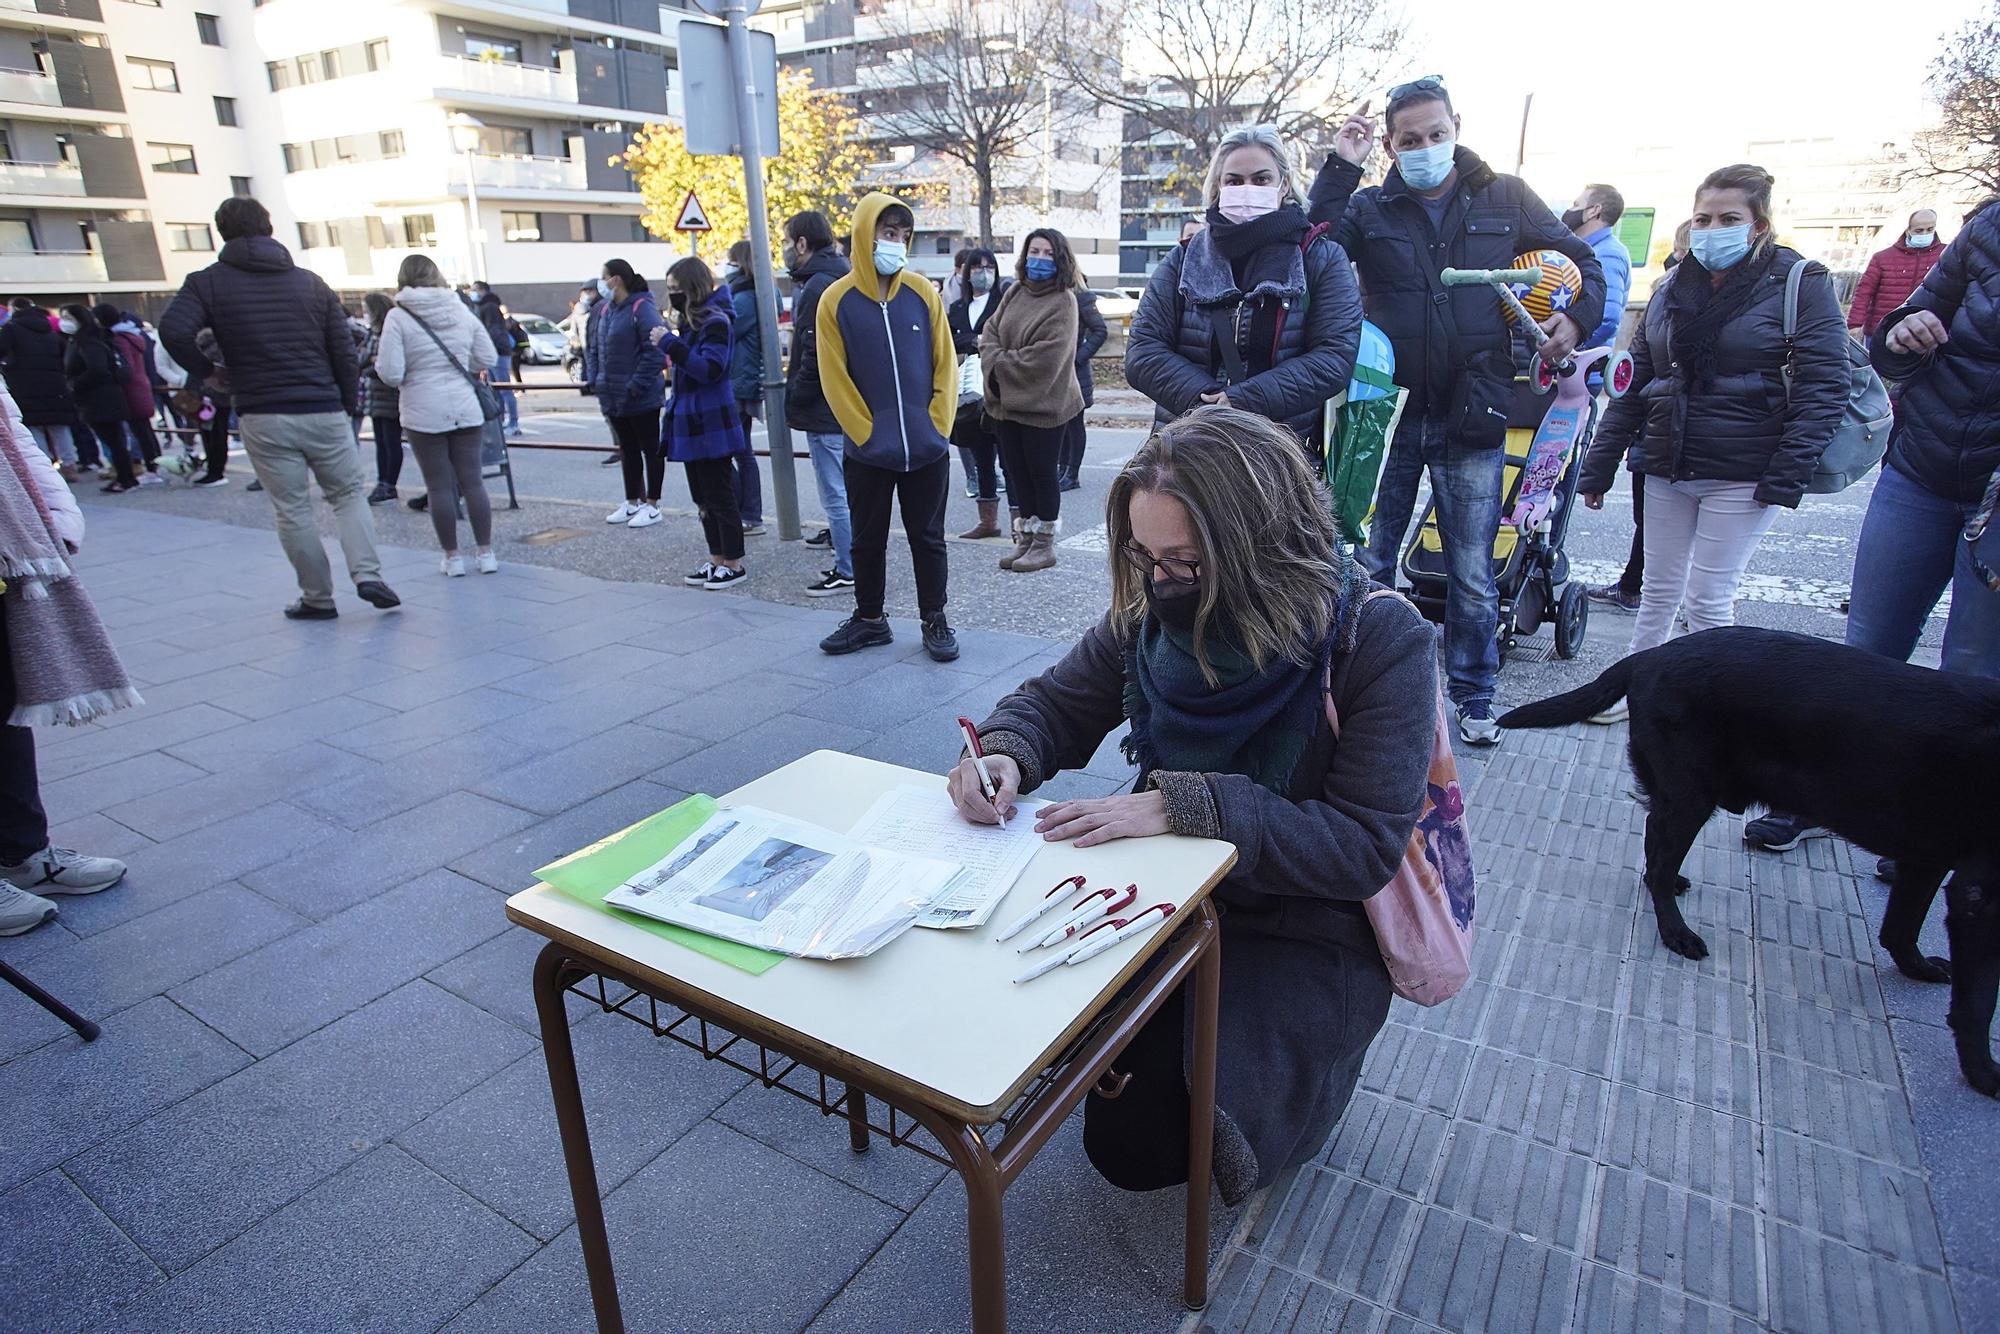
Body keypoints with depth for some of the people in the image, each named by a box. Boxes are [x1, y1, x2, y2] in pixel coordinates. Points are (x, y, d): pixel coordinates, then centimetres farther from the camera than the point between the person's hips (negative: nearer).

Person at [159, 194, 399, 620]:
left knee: (293, 511, 7)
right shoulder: (310, 282, 8)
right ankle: (368, 575, -5)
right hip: (324, 412, 1)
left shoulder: (209, 282, 1)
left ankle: (318, 598, 14)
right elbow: (344, 351, 3)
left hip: (263, 418, -1)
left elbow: (173, 330, -16)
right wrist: (349, 405, 11)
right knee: (349, 494, 14)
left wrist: (205, 371, 2)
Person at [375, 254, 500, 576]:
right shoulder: (463, 312, 2)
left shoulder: (398, 317, -9)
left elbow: (391, 373, -13)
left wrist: (379, 362, 9)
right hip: (465, 410, 3)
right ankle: (486, 553, 11)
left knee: (439, 486, 5)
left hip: (424, 414, -3)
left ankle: (452, 557, 11)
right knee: (472, 481, 8)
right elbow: (487, 359, 8)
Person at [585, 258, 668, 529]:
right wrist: (594, 378, 6)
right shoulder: (605, 309, 11)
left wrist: (637, 384, -23)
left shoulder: (642, 308, -15)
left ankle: (651, 505, 11)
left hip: (642, 397, -8)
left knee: (651, 449, 4)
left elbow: (655, 349, -22)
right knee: (628, 450, 16)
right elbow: (593, 347, 18)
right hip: (613, 397, 8)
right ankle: (632, 503, 26)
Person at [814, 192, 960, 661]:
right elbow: (834, 379, -4)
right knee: (867, 540, 12)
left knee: (928, 538, 10)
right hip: (868, 451, 0)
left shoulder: (922, 292, 1)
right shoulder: (836, 300, -3)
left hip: (927, 448, 1)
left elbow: (945, 364, 2)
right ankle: (869, 619, 28)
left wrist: (938, 425, -5)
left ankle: (934, 620, 22)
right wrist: (867, 433, -8)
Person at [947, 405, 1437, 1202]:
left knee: (1137, 1145, -15)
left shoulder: (1381, 641, -22)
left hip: (1310, 934, -4)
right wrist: (1005, 753, -21)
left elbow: (1366, 845, -25)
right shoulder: (1152, 616, -8)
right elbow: (1056, 703, 3)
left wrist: (1183, 805, -35)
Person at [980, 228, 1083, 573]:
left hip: (1043, 404, -6)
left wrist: (1000, 364, -12)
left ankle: (1044, 544, 15)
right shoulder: (1015, 292, 8)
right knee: (1018, 472, 12)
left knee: (1042, 473, 3)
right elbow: (990, 332, 10)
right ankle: (1025, 538, 23)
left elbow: (1046, 357, -20)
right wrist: (994, 358, -11)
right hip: (1007, 400, 6)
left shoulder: (1062, 302, -11)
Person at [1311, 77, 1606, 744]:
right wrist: (1339, 169, -14)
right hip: (1390, 412, 0)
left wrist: (1578, 318, -2)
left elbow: (1581, 260, 16)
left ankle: (1473, 696, 24)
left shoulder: (1505, 199, 6)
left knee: (1473, 573, 8)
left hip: (1471, 416, 1)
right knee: (1368, 563, 6)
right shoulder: (1369, 207, 4)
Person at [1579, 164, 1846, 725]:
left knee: (1708, 599, -3)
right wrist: (1599, 466, 8)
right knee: (1658, 590, 12)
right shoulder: (1671, 291, 11)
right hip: (1666, 469, 5)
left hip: (1741, 476, -5)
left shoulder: (1799, 283, -3)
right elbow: (1632, 385, 12)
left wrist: (1787, 475, -18)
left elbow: (1824, 387, -10)